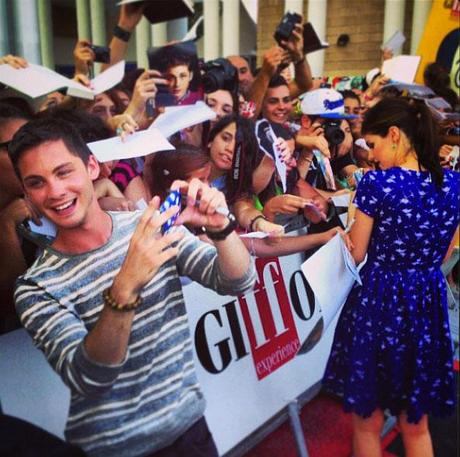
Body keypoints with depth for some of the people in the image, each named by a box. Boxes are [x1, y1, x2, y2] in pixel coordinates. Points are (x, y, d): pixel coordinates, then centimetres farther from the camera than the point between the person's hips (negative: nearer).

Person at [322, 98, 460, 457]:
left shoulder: (377, 183, -16)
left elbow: (356, 254, -8)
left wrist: (353, 209, 6)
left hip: (380, 301, -5)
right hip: (429, 302, 5)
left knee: (368, 420, 18)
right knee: (416, 423, 24)